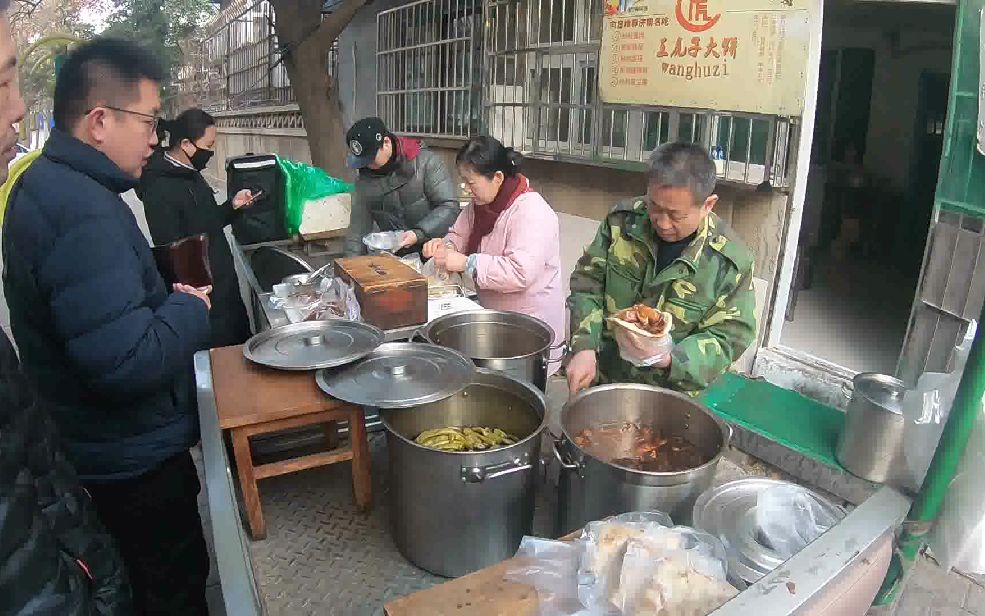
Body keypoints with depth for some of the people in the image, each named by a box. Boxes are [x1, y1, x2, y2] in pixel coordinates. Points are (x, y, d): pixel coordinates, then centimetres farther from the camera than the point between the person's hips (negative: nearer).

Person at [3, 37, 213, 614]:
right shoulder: (82, 211, -27)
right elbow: (127, 364, -33)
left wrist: (167, 300, 3)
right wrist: (189, 310, -16)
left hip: (99, 447, 9)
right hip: (131, 458, -9)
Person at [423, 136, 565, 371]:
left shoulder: (532, 212, -22)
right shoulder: (481, 204, 5)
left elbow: (520, 273, -31)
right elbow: (460, 235, 18)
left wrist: (466, 263, -28)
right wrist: (445, 246, -5)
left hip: (529, 326, -7)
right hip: (492, 316, 7)